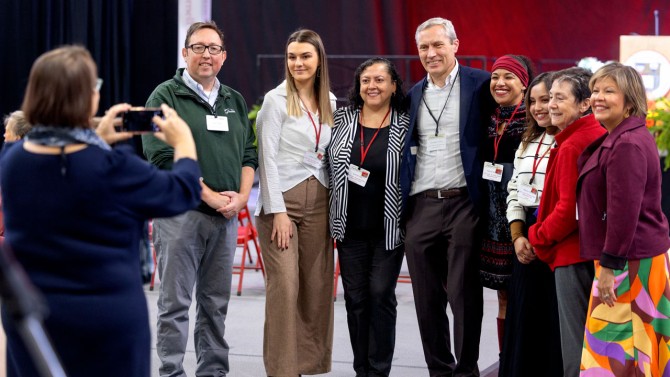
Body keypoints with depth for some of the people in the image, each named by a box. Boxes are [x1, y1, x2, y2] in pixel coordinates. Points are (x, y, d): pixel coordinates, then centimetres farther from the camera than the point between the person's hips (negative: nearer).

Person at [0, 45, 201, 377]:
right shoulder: (112, 167, -21)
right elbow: (183, 192, -6)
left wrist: (95, 140, 22)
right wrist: (184, 143, 10)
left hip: (27, 312, 5)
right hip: (106, 318, -4)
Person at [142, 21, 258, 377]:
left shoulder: (235, 101, 16)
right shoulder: (165, 96, -3)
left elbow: (248, 155, 16)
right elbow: (165, 158, -12)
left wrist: (241, 197, -2)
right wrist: (212, 196, -13)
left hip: (226, 216, 5)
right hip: (180, 213, -5)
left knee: (216, 303, 10)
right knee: (175, 303, -3)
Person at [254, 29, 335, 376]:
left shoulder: (330, 102, 11)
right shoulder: (276, 100, -5)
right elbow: (268, 158, -9)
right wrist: (278, 211, -14)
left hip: (318, 202, 5)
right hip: (282, 199, -5)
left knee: (316, 286, 4)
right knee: (284, 286, -9)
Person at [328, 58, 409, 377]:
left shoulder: (405, 126, -2)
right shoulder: (342, 119, 6)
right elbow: (327, 165, 12)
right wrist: (332, 217, 8)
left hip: (389, 228, -3)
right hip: (351, 228, 3)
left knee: (381, 294, -2)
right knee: (355, 297, 6)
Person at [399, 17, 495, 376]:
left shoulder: (479, 84, 0)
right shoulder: (412, 95, 15)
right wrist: (400, 207, 10)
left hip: (463, 202, -4)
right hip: (420, 207, 5)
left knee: (463, 294, -2)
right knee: (427, 299, 7)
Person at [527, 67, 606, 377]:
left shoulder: (571, 146, -17)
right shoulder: (601, 136, 10)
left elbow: (569, 208, -20)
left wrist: (539, 237, -4)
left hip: (574, 253, -9)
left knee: (575, 344, -3)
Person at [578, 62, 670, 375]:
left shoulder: (628, 144, -19)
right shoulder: (617, 139, 15)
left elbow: (624, 209, -24)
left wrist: (609, 264, -22)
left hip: (630, 261, -11)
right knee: (635, 351, 17)